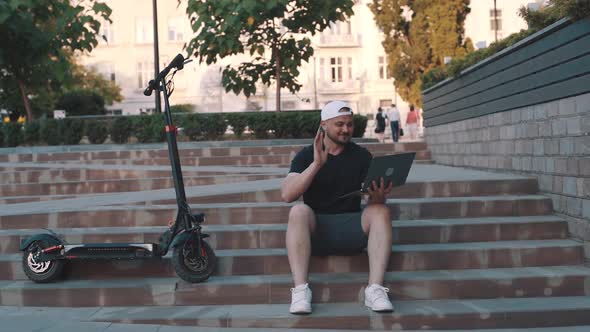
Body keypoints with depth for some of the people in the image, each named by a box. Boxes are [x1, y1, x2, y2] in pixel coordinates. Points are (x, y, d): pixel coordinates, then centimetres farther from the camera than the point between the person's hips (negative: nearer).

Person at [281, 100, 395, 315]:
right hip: (315, 229, -1)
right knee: (299, 211, -31)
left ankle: (375, 289, -32)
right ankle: (300, 290, -37)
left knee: (381, 211, -25)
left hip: (351, 228, 2)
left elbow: (374, 199, 0)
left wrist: (378, 197, -25)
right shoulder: (306, 156, 4)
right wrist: (317, 164, -21)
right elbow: (286, 195, -12)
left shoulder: (361, 156, 8)